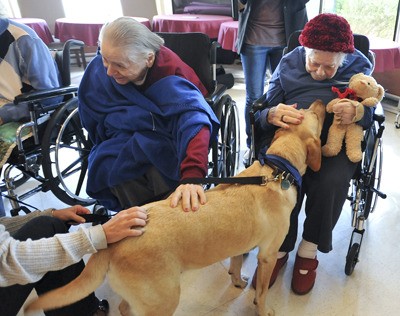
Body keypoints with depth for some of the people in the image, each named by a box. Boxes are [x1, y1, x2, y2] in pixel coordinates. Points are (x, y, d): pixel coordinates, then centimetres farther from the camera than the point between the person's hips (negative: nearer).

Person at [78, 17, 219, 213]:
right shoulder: (99, 69, -16)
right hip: (124, 140, 3)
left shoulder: (169, 71, -28)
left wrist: (192, 176, -63)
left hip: (165, 142, -2)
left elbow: (194, 118, -47)